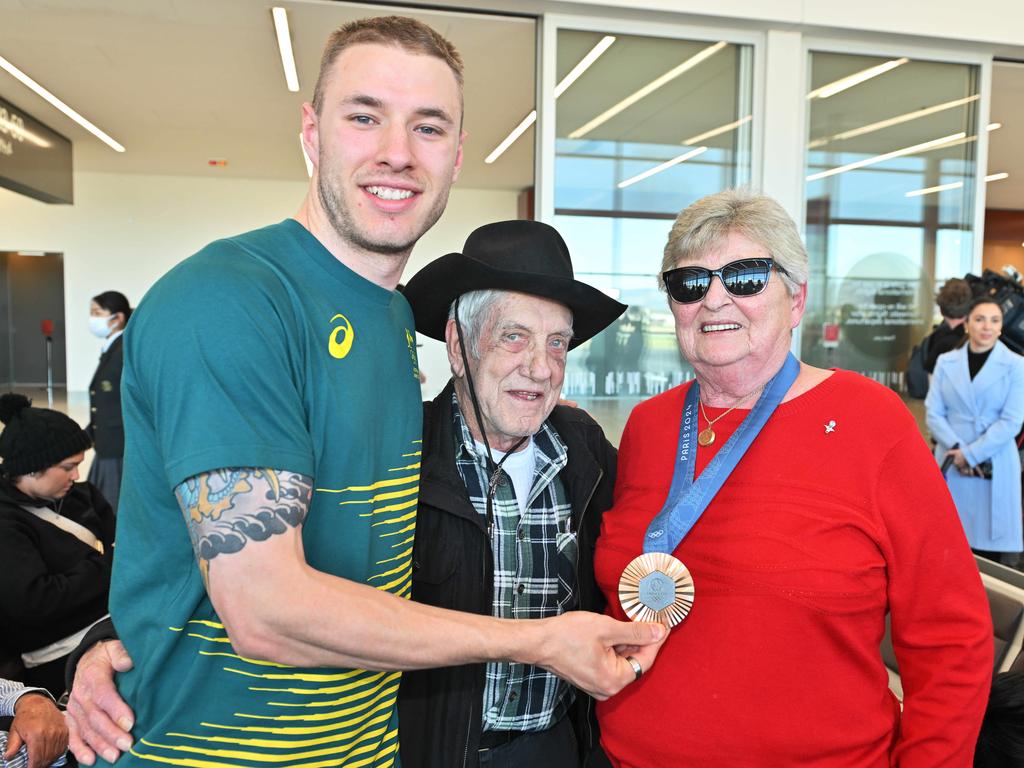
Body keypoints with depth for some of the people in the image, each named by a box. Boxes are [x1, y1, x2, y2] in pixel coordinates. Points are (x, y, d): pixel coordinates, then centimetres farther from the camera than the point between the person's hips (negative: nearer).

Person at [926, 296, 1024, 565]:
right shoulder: (946, 362, 7)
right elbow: (933, 412, 2)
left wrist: (971, 454, -13)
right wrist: (956, 449, -12)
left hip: (995, 467, -2)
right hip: (951, 463, 2)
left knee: (991, 546, 0)